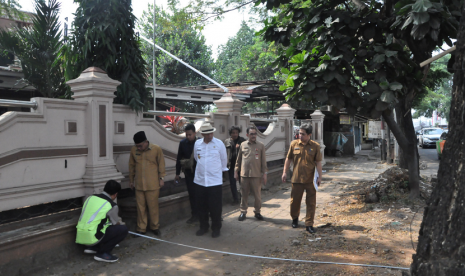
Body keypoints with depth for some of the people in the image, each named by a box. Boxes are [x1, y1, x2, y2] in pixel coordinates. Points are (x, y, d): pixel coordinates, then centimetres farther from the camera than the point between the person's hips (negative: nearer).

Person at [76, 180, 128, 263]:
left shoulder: (91, 197, 12)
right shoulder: (112, 206, -8)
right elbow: (116, 223, 9)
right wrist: (122, 223, 35)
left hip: (80, 236, 8)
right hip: (92, 237, -8)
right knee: (123, 229, -3)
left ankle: (93, 248, 18)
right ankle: (102, 253, -1)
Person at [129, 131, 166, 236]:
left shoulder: (157, 149, -8)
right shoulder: (133, 150, 0)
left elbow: (161, 164, -1)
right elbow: (131, 166, 9)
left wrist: (161, 178, 0)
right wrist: (131, 180, 13)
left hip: (153, 184, -2)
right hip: (139, 184, 2)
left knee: (153, 206, 7)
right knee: (140, 207, 9)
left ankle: (154, 226, 24)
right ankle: (141, 228, 22)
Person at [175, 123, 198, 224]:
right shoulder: (183, 143, 0)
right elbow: (179, 159, 5)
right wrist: (177, 173, 7)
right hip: (189, 172, 3)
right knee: (191, 194, 7)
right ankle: (194, 215, 18)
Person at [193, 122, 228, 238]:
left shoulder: (219, 143, -5)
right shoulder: (197, 144, 3)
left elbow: (224, 160, 7)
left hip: (215, 181, -3)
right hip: (199, 180, 3)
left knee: (215, 207, 3)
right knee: (201, 206, 12)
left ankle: (216, 228, 19)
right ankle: (203, 227, 28)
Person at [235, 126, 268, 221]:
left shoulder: (261, 145, 2)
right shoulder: (243, 145, 6)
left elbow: (263, 161, 3)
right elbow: (238, 159, 12)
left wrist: (264, 173, -1)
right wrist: (236, 171, 10)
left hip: (256, 175, -1)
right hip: (244, 174, 1)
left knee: (257, 195, 5)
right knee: (244, 195, 9)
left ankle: (257, 212, 21)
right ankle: (243, 212, 21)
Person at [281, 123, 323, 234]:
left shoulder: (315, 146, -2)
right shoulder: (294, 144, 1)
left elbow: (318, 162, 0)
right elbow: (288, 159, 9)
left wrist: (319, 177, -4)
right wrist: (285, 172, 7)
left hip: (310, 180, -1)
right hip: (297, 178, 1)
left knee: (311, 203, 4)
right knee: (295, 200, 11)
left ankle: (309, 224, 15)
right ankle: (295, 218, 36)